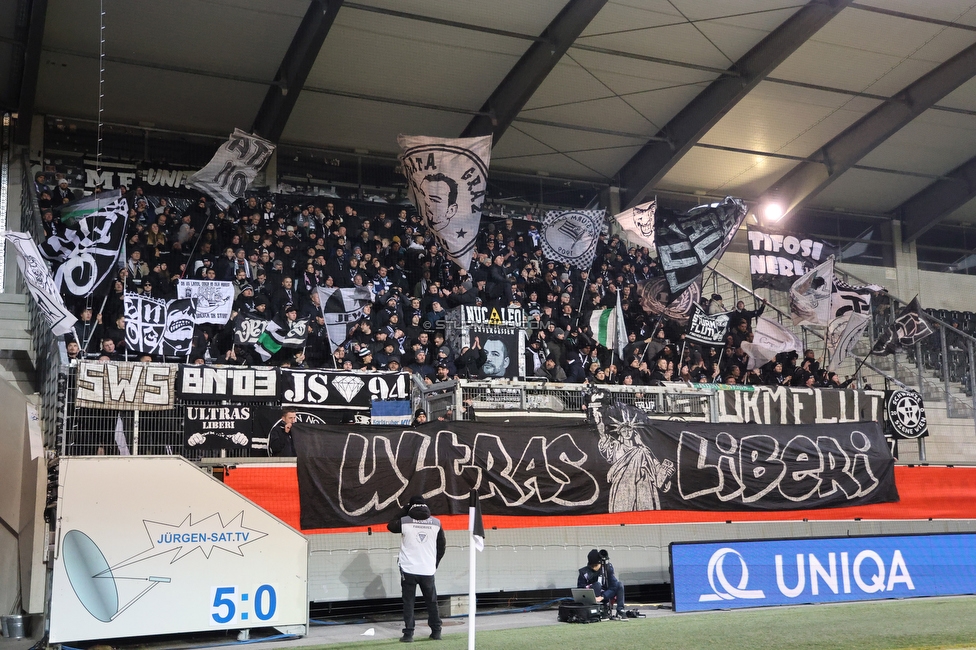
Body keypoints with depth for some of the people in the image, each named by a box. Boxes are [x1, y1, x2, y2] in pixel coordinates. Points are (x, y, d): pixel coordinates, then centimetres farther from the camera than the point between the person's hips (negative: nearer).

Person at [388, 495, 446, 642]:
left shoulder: (404, 521, -6)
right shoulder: (436, 523, 0)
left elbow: (390, 526, 14)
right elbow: (442, 546, 7)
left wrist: (403, 512, 19)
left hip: (409, 570, -2)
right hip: (428, 570, 2)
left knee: (408, 602, 5)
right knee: (432, 602, 15)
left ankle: (408, 633, 0)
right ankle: (436, 631, 19)